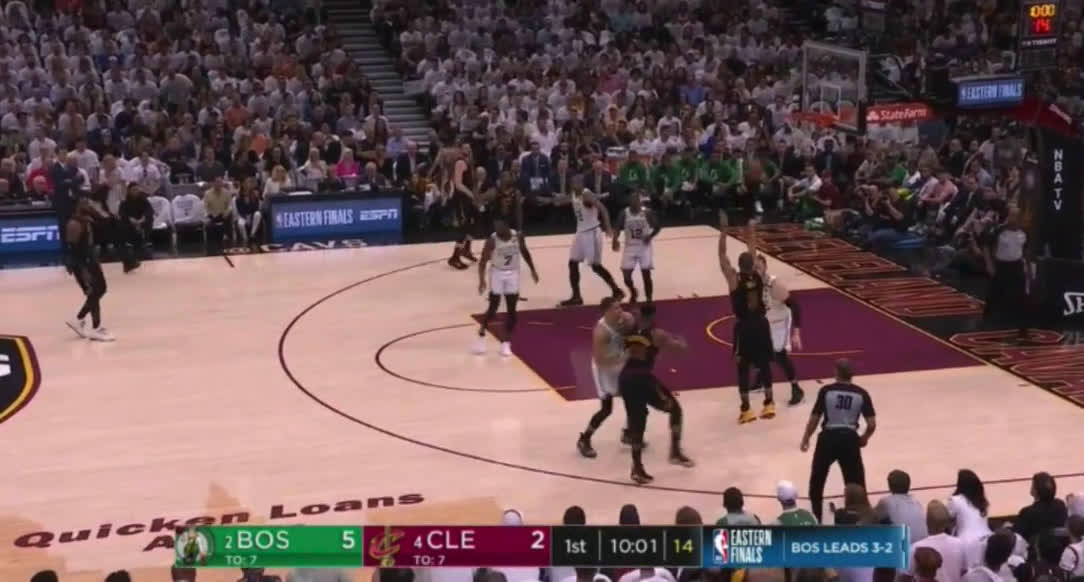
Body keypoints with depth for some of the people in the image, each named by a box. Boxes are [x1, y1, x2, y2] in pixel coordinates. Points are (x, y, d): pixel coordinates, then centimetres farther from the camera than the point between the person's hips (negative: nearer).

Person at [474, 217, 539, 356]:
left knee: (511, 310, 1)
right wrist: (482, 280, -27)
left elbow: (525, 253, 6)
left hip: (513, 274, 2)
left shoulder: (518, 237, -13)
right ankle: (481, 336, 14)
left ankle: (506, 342, 10)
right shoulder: (492, 240, -20)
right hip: (497, 273, -2)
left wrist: (532, 270, 12)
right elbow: (483, 261, -16)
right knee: (493, 308, -5)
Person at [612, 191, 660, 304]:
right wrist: (615, 240, -25)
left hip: (644, 247, -2)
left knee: (646, 274, -4)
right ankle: (633, 293, 30)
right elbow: (617, 228, -4)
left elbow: (658, 227, -2)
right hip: (630, 247, 2)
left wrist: (650, 236, -20)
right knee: (626, 275, -1)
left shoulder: (647, 213, -11)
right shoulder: (624, 214, -7)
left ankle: (649, 299, 10)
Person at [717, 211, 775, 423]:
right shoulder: (757, 275, -6)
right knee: (764, 364, 13)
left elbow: (722, 255, -14)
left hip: (744, 326, -4)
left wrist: (723, 229, -14)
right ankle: (769, 404, 21)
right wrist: (752, 229, 17)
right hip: (761, 324, 4)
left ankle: (746, 409, 3)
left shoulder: (734, 279, -16)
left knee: (743, 367, 3)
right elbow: (752, 250, 8)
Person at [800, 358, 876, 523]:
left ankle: (816, 518, 24)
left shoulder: (826, 391, -6)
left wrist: (806, 438, 12)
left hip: (828, 437, -1)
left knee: (817, 480, 18)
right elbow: (872, 424, -3)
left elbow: (814, 419, -4)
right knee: (856, 483, 15)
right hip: (849, 438, 1)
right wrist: (864, 439, 17)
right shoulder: (861, 394, -1)